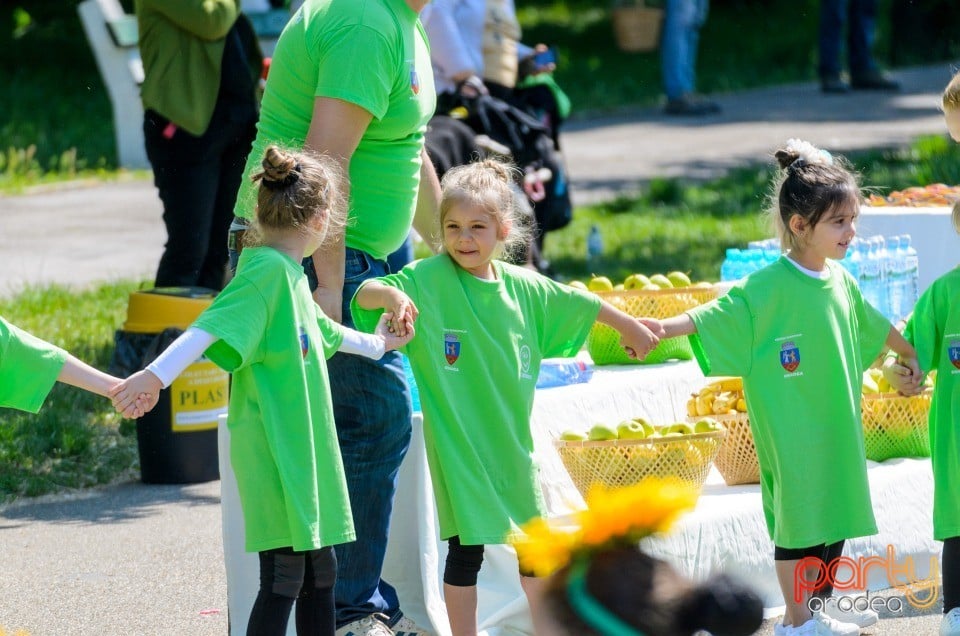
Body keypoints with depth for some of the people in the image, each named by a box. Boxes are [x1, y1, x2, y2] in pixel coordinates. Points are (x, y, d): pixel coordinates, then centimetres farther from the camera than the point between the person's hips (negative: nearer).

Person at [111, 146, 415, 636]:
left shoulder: (289, 272, 15)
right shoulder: (267, 269, -16)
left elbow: (322, 331, 34)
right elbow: (211, 327, -28)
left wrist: (374, 345, 52)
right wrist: (157, 375, -40)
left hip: (304, 451, 10)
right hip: (274, 453, -10)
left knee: (319, 570, 15)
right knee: (283, 578, -8)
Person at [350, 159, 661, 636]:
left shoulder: (523, 287, 1)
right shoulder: (428, 279, -12)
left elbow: (580, 304, 17)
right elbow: (364, 295, -22)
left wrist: (629, 326, 29)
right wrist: (389, 294, -44)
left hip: (512, 440, 5)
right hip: (458, 442, -5)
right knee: (467, 546, -1)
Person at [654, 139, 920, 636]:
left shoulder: (840, 281, 4)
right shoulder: (766, 289, -18)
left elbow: (873, 325, 22)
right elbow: (713, 318, -25)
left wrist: (909, 352, 35)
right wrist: (658, 328, -40)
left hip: (837, 426, 7)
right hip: (791, 433, -7)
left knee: (835, 509, 15)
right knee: (798, 513, 1)